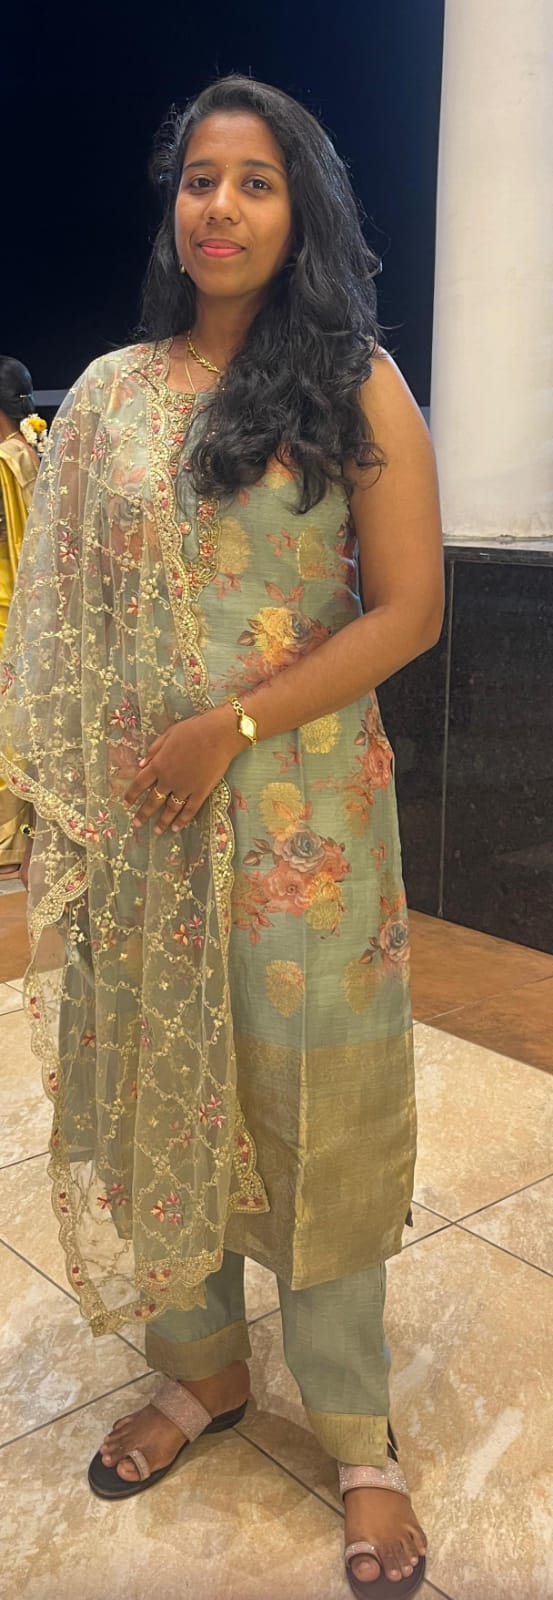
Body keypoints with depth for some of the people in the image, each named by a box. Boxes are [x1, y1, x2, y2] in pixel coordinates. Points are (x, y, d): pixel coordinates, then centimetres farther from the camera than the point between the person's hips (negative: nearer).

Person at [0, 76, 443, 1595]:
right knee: (155, 1078, 12)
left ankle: (357, 1432, 24)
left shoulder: (356, 387, -2)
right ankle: (204, 1365, 36)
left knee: (309, 1094, 4)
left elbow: (409, 609, -7)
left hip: (299, 805, -3)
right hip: (135, 807, 4)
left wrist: (231, 727, -15)